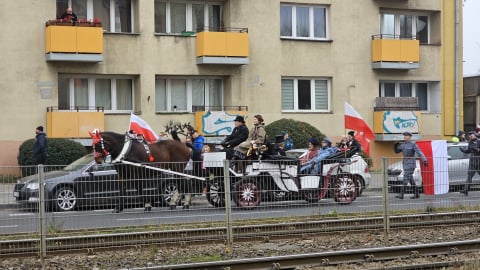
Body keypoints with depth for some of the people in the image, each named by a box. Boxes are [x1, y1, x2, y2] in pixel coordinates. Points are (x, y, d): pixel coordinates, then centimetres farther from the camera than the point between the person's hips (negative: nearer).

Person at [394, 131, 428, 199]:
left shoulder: (413, 144, -10)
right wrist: (395, 145, -2)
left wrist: (424, 160, -30)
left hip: (411, 164, -8)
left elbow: (420, 153, -18)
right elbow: (397, 151, 18)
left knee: (406, 179, -12)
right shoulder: (403, 145, 12)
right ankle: (417, 194, 18)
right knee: (410, 180, 10)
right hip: (405, 163, 8)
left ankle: (401, 194, -14)